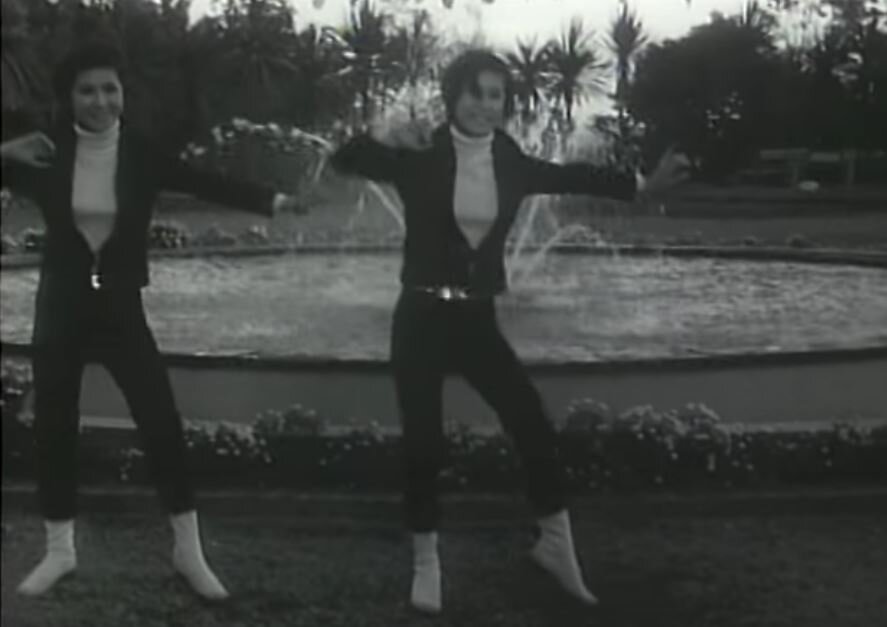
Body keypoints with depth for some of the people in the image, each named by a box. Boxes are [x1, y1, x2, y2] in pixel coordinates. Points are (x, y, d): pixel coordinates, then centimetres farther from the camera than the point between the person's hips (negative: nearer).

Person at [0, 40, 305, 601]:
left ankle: (189, 551, 9)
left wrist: (275, 200, -28)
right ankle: (60, 550, 25)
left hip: (121, 306, -1)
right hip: (61, 305, 2)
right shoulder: (48, 152, -4)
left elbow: (210, 185, -14)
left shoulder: (142, 154, -7)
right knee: (53, 427, 8)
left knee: (162, 422, -5)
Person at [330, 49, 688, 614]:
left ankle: (556, 544, 19)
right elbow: (344, 162, -12)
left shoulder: (511, 162, 4)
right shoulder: (421, 157, -6)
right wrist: (381, 136, -31)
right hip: (422, 318, -3)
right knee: (423, 443, 0)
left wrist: (641, 184, 13)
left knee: (534, 424, -1)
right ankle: (426, 565, 19)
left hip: (478, 319, 3)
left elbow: (571, 177, 15)